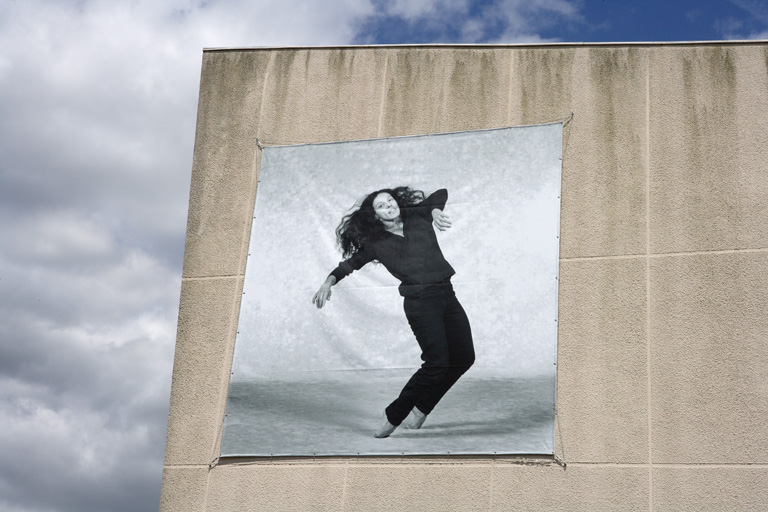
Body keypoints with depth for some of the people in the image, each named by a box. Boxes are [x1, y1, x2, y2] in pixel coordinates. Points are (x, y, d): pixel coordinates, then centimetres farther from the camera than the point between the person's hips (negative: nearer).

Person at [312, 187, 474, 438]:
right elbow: (350, 263, 9)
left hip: (446, 295, 5)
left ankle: (420, 408, 18)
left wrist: (435, 211, -5)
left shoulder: (419, 219, 11)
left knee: (463, 357, 3)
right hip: (420, 301, -5)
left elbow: (441, 193, 16)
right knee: (437, 361, -17)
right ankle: (392, 416, -6)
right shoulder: (376, 243, 5)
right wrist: (329, 281, -8)